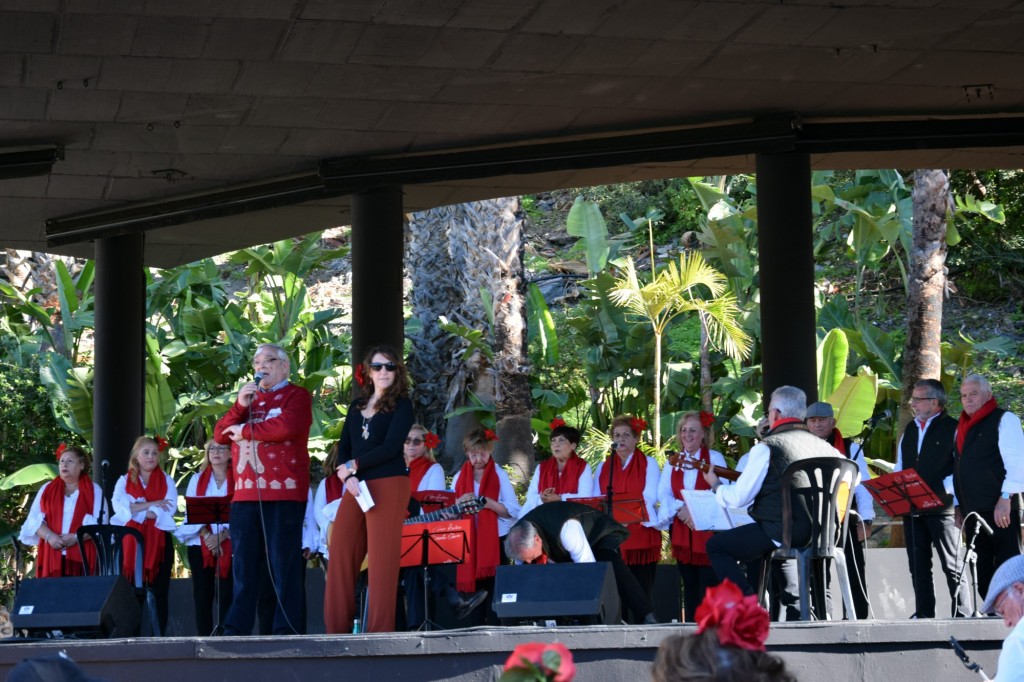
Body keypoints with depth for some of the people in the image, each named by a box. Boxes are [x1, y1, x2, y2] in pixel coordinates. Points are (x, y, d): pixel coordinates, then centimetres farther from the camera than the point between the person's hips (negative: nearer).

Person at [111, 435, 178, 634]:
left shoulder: (167, 481, 11)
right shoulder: (124, 481, 12)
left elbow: (168, 511, -5)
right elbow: (119, 506, -6)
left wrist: (135, 510, -7)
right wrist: (152, 504, -10)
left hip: (159, 543, 0)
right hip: (132, 543, 0)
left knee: (159, 593, -2)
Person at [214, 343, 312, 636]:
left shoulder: (296, 395, 4)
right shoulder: (248, 397, 23)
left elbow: (287, 427, -16)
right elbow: (220, 435, 14)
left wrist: (245, 430, -4)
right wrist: (240, 406, -2)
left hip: (283, 493, -6)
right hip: (245, 494, 6)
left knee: (285, 564, -5)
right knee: (243, 566, 5)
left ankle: (288, 631, -4)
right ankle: (237, 630, 6)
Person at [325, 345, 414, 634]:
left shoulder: (402, 404, 2)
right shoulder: (357, 406, 18)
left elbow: (391, 447, -10)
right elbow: (343, 447, 11)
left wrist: (351, 466, -8)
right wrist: (348, 477, -8)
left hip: (388, 485, -5)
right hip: (356, 487, 5)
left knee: (382, 558, -8)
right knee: (341, 555, -3)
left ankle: (380, 630, -7)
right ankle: (337, 628, 0)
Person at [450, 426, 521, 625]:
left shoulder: (499, 475, 3)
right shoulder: (459, 477, 12)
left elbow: (513, 511, -3)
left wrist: (489, 503, -19)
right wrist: (459, 502, -10)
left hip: (495, 540, -3)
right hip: (468, 541, 3)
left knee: (494, 587, -6)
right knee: (472, 587, 0)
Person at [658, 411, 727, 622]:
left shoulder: (715, 458, 4)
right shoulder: (673, 462, 15)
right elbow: (663, 494, 5)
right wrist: (681, 510, -14)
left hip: (708, 529, -4)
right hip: (682, 531, 4)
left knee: (708, 582, -10)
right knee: (689, 584, 4)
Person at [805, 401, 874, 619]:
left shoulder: (850, 448, 5)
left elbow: (862, 485, 0)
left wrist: (865, 521, -8)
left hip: (846, 521, -2)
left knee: (853, 573, -1)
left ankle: (857, 618, 1)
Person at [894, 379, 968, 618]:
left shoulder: (952, 428, -4)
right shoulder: (910, 429, 17)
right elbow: (900, 466, 21)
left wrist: (940, 490, -20)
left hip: (941, 507, -7)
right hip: (911, 507, 7)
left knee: (952, 565, -4)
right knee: (918, 565, 8)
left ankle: (961, 614, -2)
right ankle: (923, 614, 13)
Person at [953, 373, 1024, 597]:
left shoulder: (1004, 419, -1)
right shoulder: (962, 428, 21)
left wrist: (1006, 498, -19)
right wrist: (958, 507, 16)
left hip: (999, 509, -7)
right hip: (972, 511, 7)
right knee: (982, 574, 6)